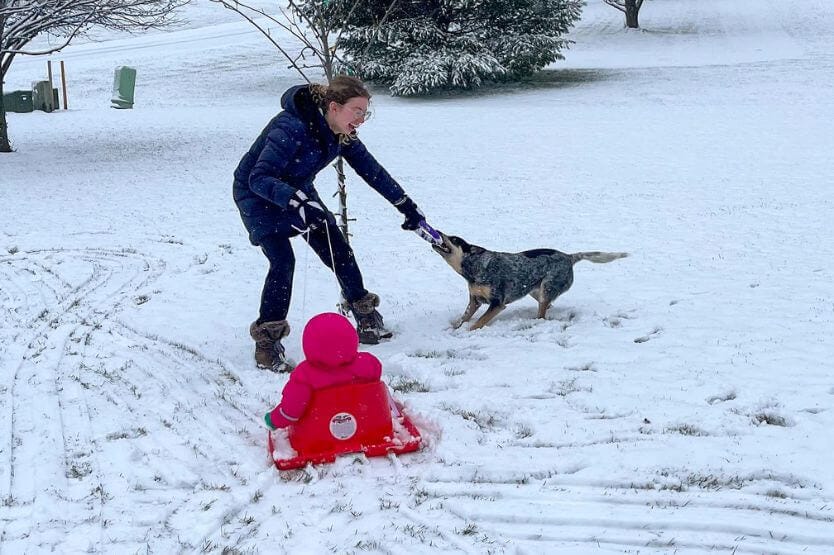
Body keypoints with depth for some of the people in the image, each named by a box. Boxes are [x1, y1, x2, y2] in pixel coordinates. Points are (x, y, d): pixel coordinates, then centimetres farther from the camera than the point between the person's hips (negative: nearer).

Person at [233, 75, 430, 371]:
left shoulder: (342, 133, -13)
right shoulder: (291, 128, -37)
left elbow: (372, 170, -2)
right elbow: (259, 178, -41)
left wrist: (408, 207, -1)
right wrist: (297, 203, -56)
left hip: (298, 191, 7)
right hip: (257, 193, -7)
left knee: (338, 251, 2)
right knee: (283, 260, -21)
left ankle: (367, 319, 19)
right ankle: (266, 341, -10)